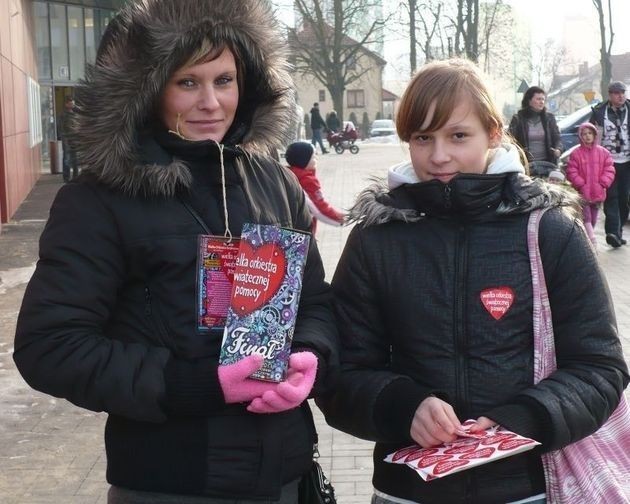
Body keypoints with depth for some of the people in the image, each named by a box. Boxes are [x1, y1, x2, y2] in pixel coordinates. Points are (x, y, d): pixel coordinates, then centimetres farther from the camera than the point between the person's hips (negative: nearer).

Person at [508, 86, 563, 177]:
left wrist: (558, 149, -12)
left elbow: (557, 138, 10)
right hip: (526, 165, -3)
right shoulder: (518, 119, 0)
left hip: (547, 163, 3)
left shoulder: (549, 117, 10)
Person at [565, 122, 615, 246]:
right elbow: (572, 172, -7)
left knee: (593, 219, 13)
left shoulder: (603, 152, 3)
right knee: (586, 218, -10)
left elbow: (609, 170, 2)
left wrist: (603, 184, -9)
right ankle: (593, 243, -15)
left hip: (598, 193, 4)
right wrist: (581, 185, -14)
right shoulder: (576, 153, -6)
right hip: (582, 193, -4)